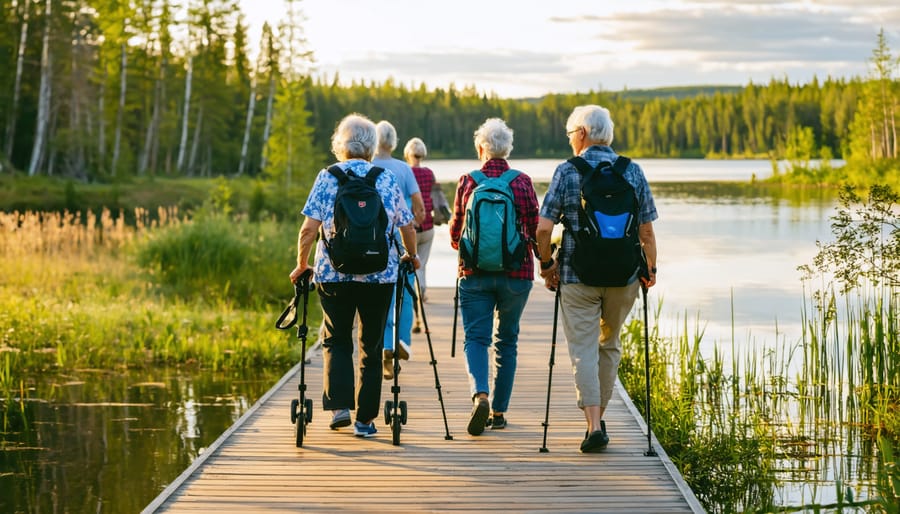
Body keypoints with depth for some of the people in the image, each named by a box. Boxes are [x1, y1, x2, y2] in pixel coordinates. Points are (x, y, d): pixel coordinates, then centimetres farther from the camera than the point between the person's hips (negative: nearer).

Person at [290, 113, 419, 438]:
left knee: (336, 340, 14)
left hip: (334, 274, -1)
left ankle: (339, 406, -3)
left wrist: (301, 265, 7)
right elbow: (408, 228, 6)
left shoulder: (327, 178, -2)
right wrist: (411, 257, 25)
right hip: (380, 274, 1)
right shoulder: (387, 180, 2)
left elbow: (309, 229, -7)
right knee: (371, 346, 10)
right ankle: (365, 419, 11)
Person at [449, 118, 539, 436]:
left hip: (475, 273, -1)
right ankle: (499, 412, 16)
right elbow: (535, 232, 3)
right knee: (507, 340, 13)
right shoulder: (523, 182, -2)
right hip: (517, 273, 1)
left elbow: (455, 233, 7)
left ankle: (480, 394, -26)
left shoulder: (467, 182, -2)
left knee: (475, 337, 1)